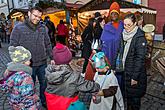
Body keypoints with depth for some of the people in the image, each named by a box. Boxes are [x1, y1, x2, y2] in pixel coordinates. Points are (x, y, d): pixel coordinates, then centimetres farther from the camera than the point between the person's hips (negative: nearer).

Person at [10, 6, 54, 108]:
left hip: (42, 63, 3)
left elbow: (48, 44, 8)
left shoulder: (43, 28, 0)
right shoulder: (18, 28, -9)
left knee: (44, 84, 18)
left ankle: (44, 101, 42)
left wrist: (51, 58, 6)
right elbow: (13, 46, -7)